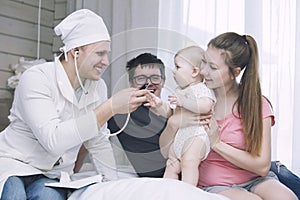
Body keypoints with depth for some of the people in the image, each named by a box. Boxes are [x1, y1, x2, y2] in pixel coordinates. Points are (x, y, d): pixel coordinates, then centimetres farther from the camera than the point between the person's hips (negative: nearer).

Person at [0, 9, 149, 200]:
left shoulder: (98, 87, 0)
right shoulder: (36, 78, -19)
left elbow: (99, 143, 10)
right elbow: (53, 141, -32)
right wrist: (110, 108, -34)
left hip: (54, 174, 4)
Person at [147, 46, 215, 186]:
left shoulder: (202, 89, -6)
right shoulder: (179, 90, 21)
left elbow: (205, 106, -26)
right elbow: (170, 112, 23)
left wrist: (183, 102, -27)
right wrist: (159, 105, 3)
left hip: (195, 135, -9)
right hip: (177, 137, 9)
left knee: (188, 163, -24)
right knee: (172, 166, 9)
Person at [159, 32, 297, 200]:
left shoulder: (257, 104, -3)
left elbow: (262, 166, -9)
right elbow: (166, 151, 1)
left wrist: (217, 143, -15)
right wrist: (174, 124, -20)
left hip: (254, 180, 1)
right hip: (213, 186, -1)